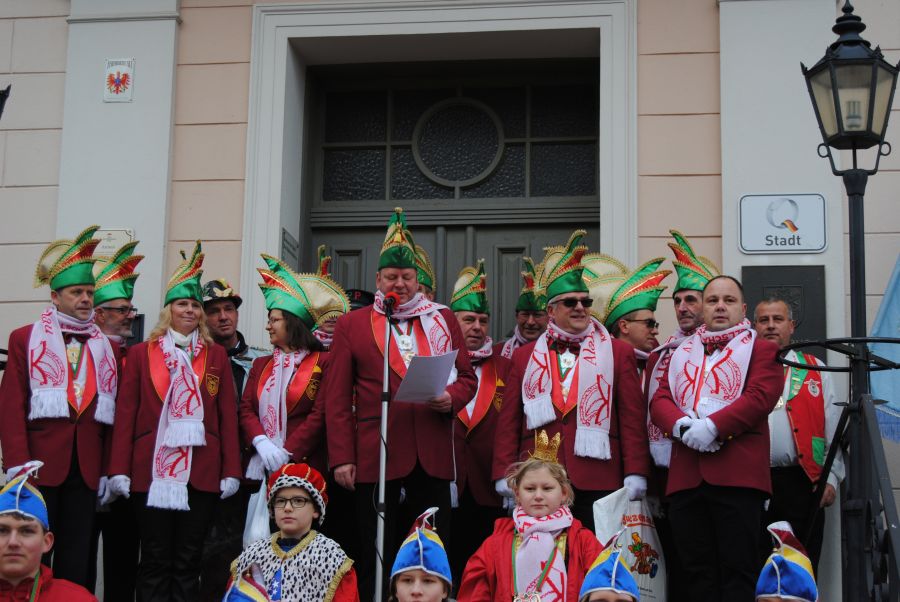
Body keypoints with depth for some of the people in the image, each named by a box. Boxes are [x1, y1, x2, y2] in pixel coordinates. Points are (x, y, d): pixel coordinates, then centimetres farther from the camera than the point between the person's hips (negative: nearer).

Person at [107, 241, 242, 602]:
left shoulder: (216, 355, 11)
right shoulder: (141, 353, 8)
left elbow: (228, 415, 7)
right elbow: (126, 414, 3)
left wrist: (231, 471, -1)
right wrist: (119, 470, -5)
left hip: (202, 473, 1)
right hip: (152, 471, -1)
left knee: (188, 562, 4)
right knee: (155, 562, 2)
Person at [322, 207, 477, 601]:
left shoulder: (443, 320, 12)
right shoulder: (351, 324, 6)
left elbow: (466, 376, 13)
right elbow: (337, 398, 2)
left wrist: (451, 398, -10)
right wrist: (342, 458, -5)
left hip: (432, 455, 2)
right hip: (376, 454, -2)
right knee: (375, 556, 4)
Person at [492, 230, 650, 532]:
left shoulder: (618, 352, 10)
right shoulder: (524, 355, 14)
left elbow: (632, 417, 4)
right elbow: (509, 421, 10)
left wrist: (635, 473, -5)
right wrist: (504, 474, 1)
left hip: (598, 481, -1)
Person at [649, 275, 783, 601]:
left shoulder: (761, 348, 10)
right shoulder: (681, 352, 24)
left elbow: (762, 396, -6)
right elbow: (660, 400, 13)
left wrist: (713, 426, -17)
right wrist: (680, 425, -10)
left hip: (738, 473, -4)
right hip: (686, 474, 4)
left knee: (738, 573, -4)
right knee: (697, 574, 6)